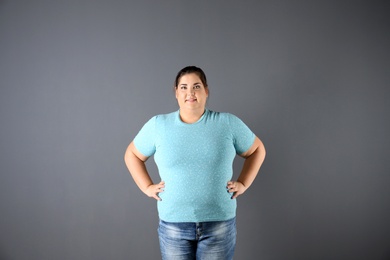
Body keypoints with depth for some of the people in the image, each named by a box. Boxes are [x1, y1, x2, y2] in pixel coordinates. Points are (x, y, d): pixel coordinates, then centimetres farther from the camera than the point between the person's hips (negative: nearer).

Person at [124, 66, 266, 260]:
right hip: (173, 224, 1)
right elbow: (132, 155, 14)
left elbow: (257, 150, 12)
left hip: (219, 223, 0)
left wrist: (243, 183, 3)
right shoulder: (157, 125, 0)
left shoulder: (228, 123, -1)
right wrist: (147, 187, 3)